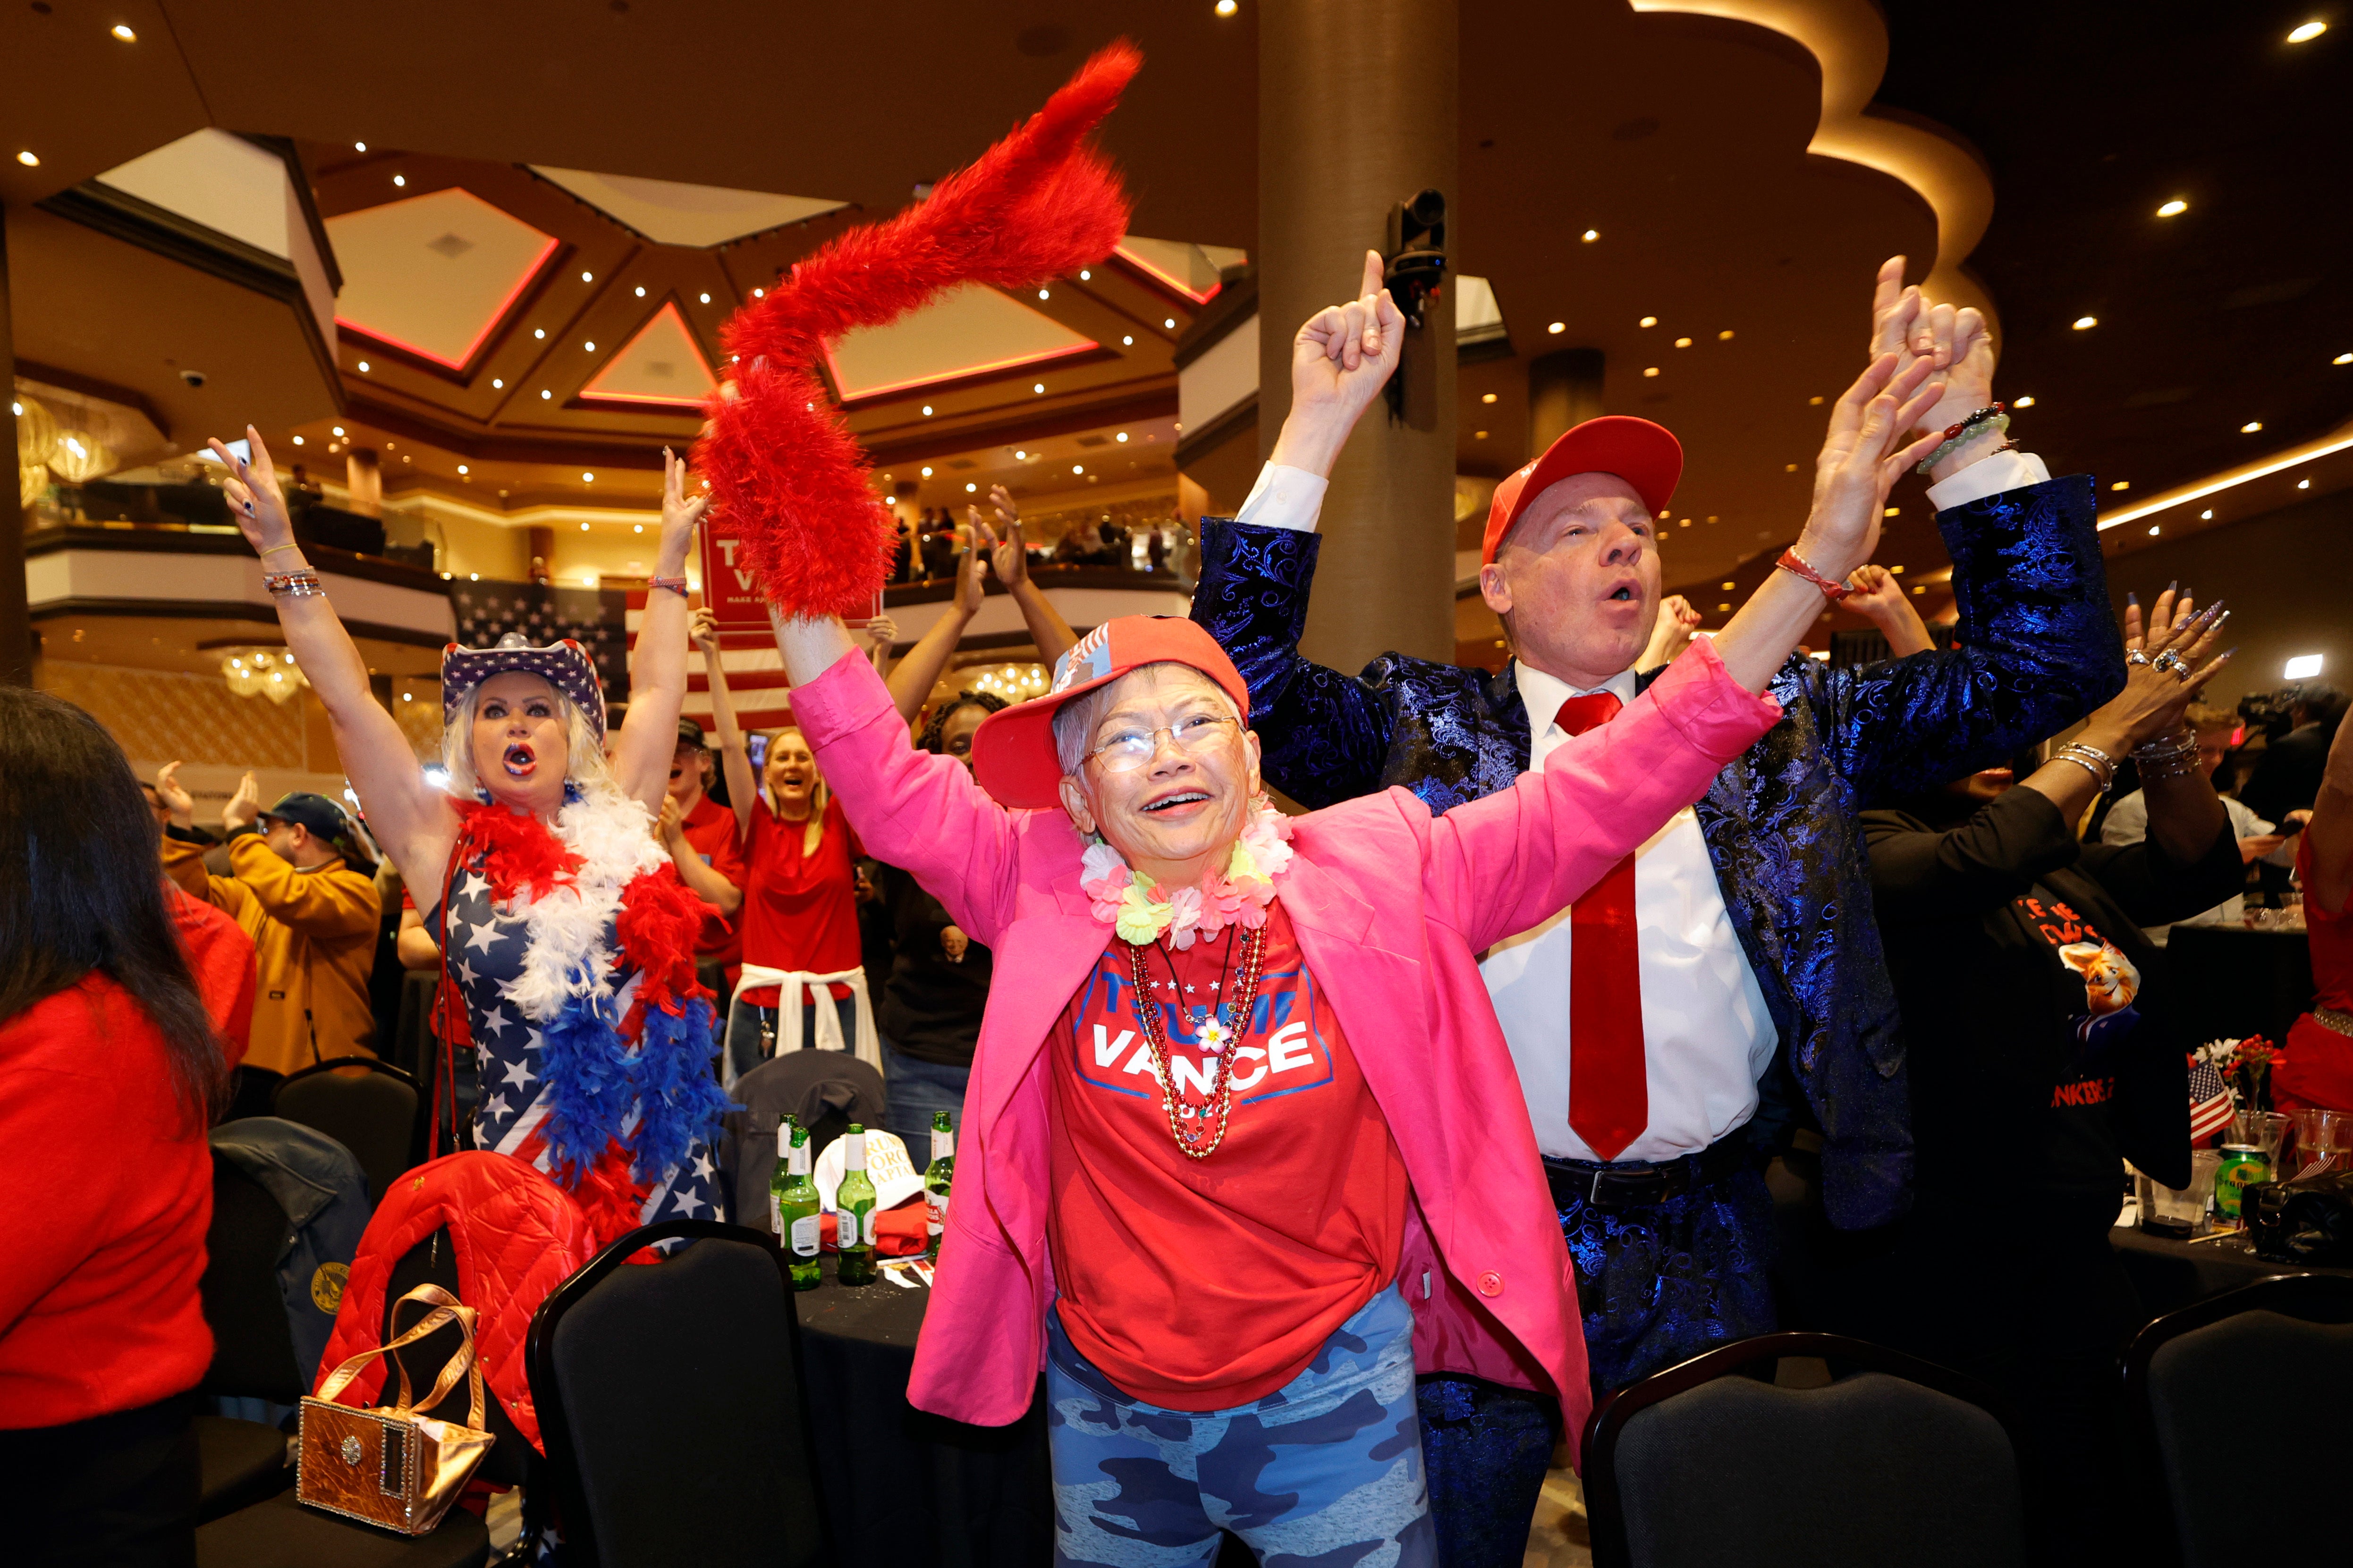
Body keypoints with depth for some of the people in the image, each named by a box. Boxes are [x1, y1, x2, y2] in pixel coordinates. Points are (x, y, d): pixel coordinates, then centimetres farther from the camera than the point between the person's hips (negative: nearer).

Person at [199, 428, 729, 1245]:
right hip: (531, 1169, -2)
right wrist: (281, 551, -1)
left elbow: (657, 689, 11)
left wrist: (671, 554, 16)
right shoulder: (444, 848, 1)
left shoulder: (616, 823, 6)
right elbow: (348, 699, -1)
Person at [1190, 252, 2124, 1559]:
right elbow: (1237, 673, -13)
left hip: (1708, 1253, 3)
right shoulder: (1420, 729, -2)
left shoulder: (1769, 727, 4)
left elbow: (2048, 667, 3)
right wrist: (1316, 431, -18)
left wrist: (1964, 434, -7)